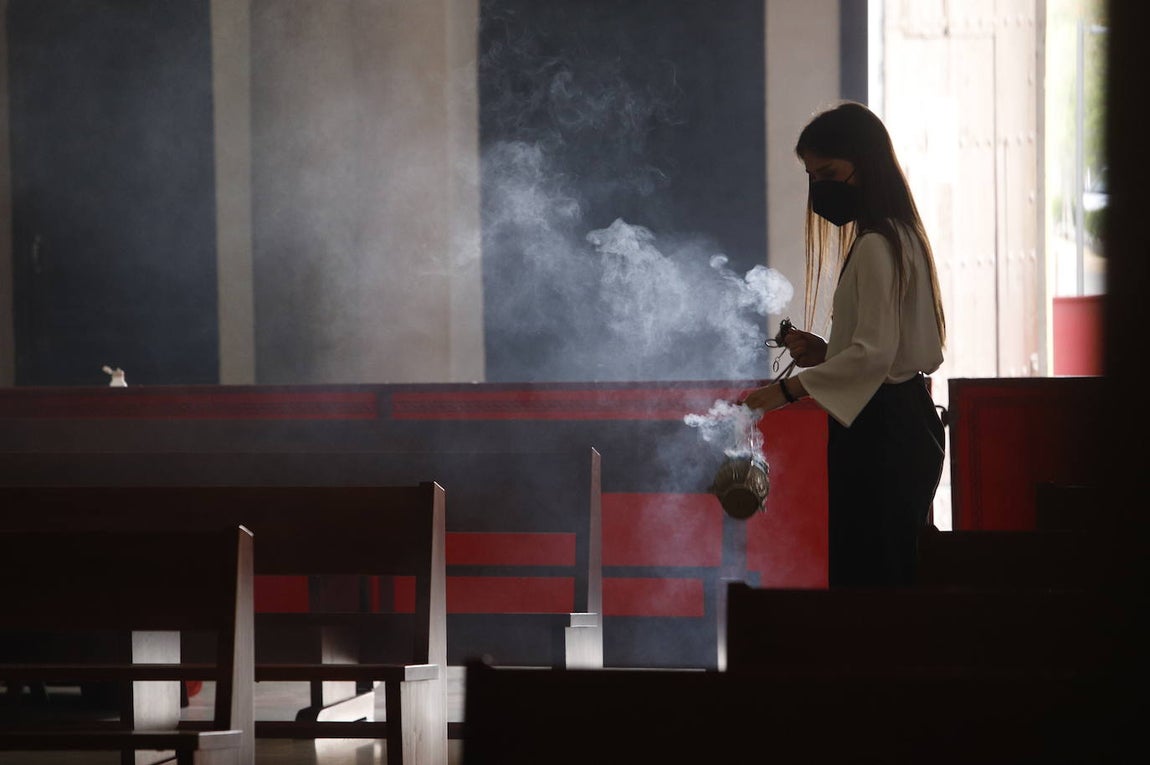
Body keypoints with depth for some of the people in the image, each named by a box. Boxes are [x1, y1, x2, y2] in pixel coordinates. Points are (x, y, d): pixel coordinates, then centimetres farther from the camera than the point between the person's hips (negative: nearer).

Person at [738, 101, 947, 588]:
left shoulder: (876, 247, -14)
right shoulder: (899, 237, 17)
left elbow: (874, 353, -22)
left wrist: (789, 389, -21)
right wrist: (824, 353, 11)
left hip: (882, 435, -10)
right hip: (902, 425, 10)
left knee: (865, 578, -11)